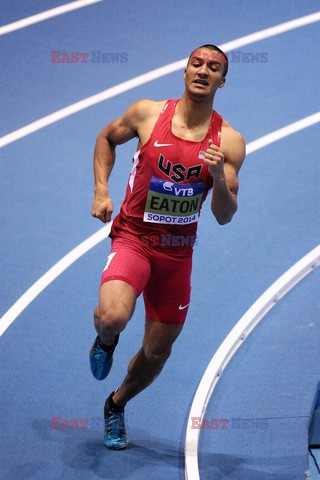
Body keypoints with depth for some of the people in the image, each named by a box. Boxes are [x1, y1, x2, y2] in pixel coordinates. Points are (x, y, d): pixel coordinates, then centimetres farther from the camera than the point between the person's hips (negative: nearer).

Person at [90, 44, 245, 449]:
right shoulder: (147, 113, -6)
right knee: (113, 317, -30)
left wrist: (219, 178, -25)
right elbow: (106, 138, 14)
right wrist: (101, 191, 1)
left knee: (157, 352, 12)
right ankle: (104, 341, 8)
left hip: (178, 252, 2)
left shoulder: (229, 142, -6)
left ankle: (116, 406, 41)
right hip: (133, 237, -2)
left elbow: (224, 217, -5)